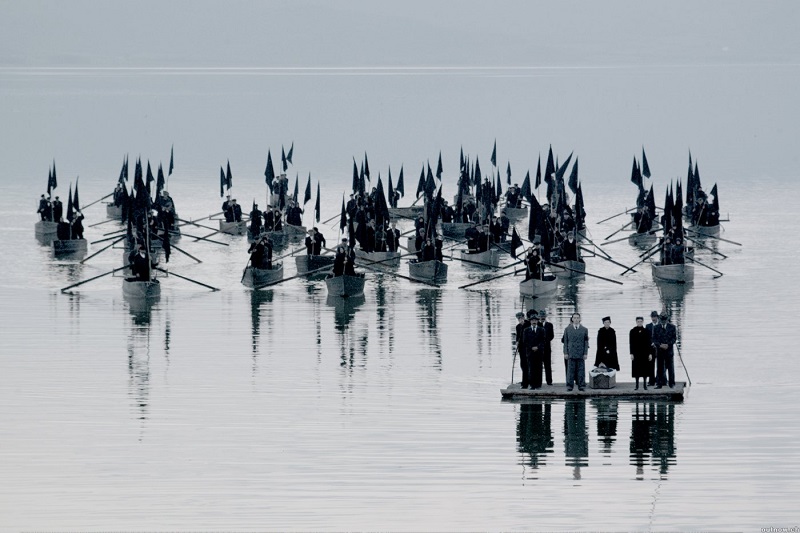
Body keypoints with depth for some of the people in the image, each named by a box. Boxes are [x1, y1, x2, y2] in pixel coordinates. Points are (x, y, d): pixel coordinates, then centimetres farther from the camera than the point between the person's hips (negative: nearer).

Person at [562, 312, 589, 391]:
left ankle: (581, 385, 5)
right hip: (571, 353, 0)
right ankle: (569, 385, 1)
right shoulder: (567, 329, 8)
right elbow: (565, 341, 6)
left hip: (581, 354, 0)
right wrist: (565, 353, -1)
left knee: (581, 370, 1)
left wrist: (585, 353, 0)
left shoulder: (584, 330, 8)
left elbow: (586, 343, 7)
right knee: (571, 370, -2)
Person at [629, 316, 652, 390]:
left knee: (645, 368, 2)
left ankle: (645, 384, 10)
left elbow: (649, 343, 3)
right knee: (636, 369, 0)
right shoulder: (633, 331, 2)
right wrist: (631, 353, -6)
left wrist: (650, 353, -2)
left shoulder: (646, 331, 3)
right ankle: (637, 385, 5)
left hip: (645, 353, 0)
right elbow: (631, 343, 1)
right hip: (636, 353, 0)